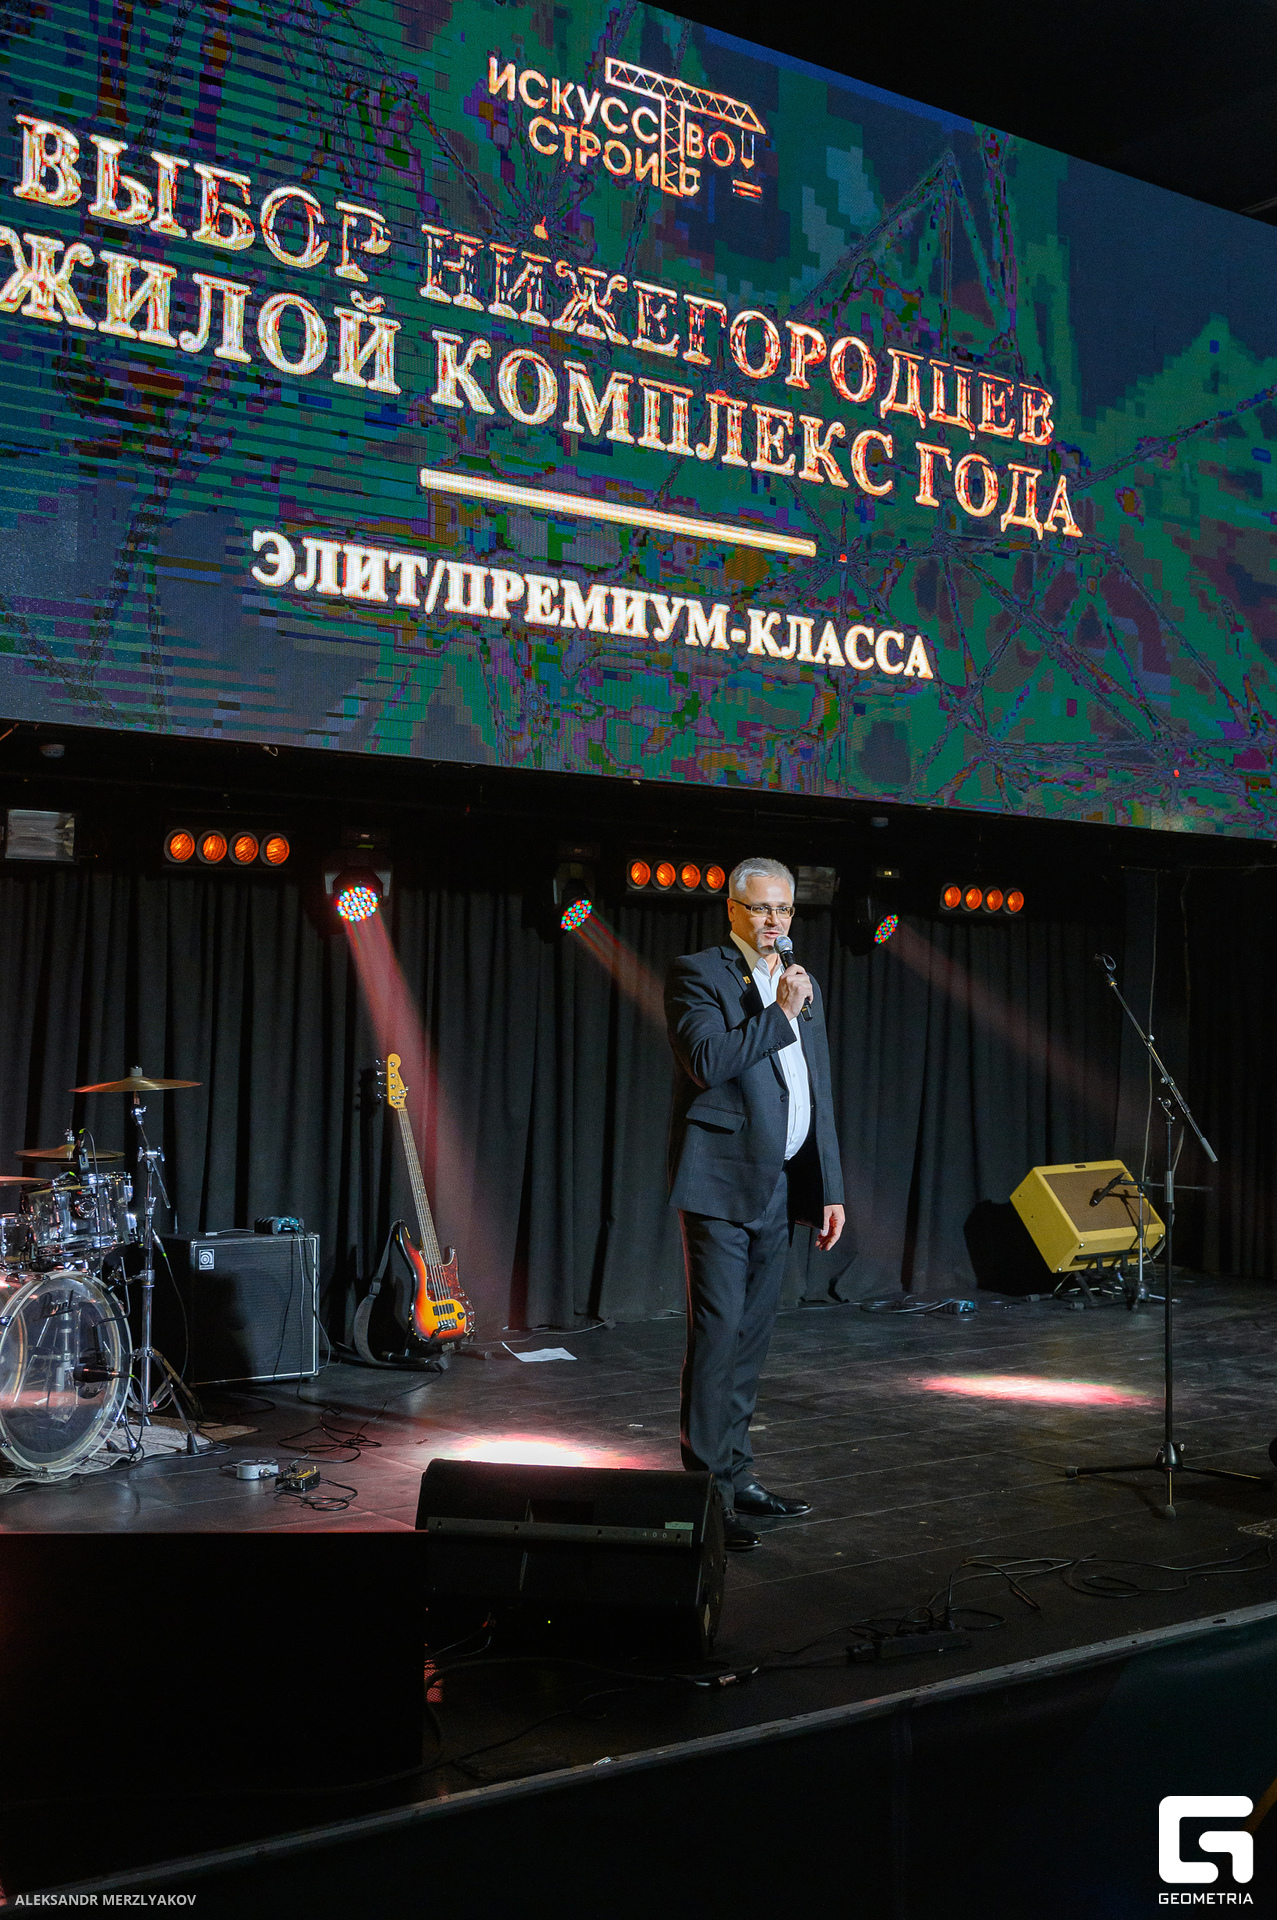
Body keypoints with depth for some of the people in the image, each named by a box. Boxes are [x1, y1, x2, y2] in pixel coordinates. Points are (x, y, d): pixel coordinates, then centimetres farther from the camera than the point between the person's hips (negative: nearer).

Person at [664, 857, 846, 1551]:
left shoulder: (801, 986, 17)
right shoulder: (697, 974, -4)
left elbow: (818, 1097, 18)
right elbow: (707, 1062, -20)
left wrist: (830, 1190, 14)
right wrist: (779, 1015, -14)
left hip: (780, 1187, 7)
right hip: (721, 1182, -7)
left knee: (751, 1336, 12)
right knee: (717, 1330, -8)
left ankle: (737, 1476, 20)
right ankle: (706, 1489, -2)